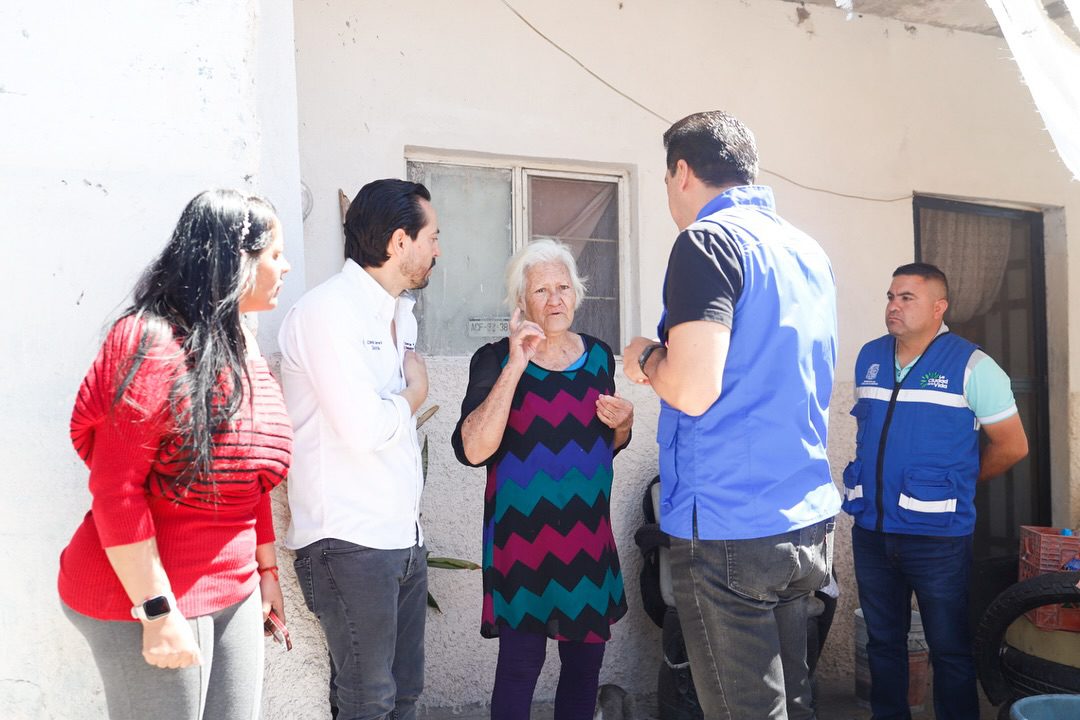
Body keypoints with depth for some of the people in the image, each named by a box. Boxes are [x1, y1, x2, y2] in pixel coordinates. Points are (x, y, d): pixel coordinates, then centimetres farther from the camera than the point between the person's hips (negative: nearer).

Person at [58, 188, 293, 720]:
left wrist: (265, 570, 16)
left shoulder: (239, 347, 8)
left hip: (234, 593, 8)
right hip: (149, 599, -8)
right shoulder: (154, 345, -17)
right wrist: (156, 610, -20)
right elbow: (115, 489, -20)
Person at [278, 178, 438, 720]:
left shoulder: (400, 313, 16)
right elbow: (363, 426, -21)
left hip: (404, 535, 9)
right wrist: (414, 393, -5)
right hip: (349, 542, -9)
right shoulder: (330, 310, -14)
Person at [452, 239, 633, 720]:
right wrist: (516, 365, -23)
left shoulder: (598, 355, 7)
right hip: (523, 538, -4)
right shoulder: (496, 359, -7)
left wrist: (622, 423, -3)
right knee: (520, 665, 2)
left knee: (585, 660, 11)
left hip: (588, 534, 5)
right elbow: (472, 450, -21)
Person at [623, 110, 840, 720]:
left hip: (730, 529, -8)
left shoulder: (709, 241, -12)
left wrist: (647, 359, -3)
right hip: (808, 525, 9)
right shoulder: (810, 252, 14)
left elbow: (693, 390, -23)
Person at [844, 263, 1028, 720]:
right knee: (882, 641, 16)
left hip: (937, 533, -4)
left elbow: (1012, 445, -4)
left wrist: (957, 486, 3)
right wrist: (875, 480, 12)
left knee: (949, 648, 8)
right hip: (870, 529, 5)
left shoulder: (971, 365, -8)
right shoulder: (869, 357, 7)